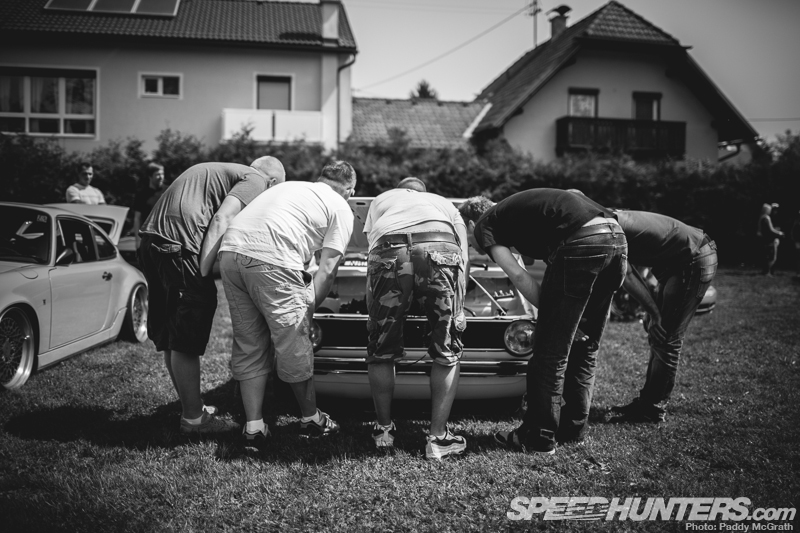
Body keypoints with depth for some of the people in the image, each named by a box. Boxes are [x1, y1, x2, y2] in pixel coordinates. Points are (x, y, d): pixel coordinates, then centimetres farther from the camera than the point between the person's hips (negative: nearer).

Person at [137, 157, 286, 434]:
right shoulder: (256, 180, 2)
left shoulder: (217, 171, 29)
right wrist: (203, 272, -17)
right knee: (186, 341, 0)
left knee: (170, 338, 16)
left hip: (151, 238, 10)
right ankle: (193, 418, 9)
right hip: (179, 246, -9)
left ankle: (191, 407, 29)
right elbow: (221, 219, -13)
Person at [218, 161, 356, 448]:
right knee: (293, 345, 9)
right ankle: (310, 419, 25)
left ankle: (253, 427, 18)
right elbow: (327, 271, 5)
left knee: (248, 346, 15)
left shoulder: (289, 186, 33)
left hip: (230, 250, 7)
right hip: (270, 260, -6)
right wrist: (306, 309, 12)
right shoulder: (342, 210, 14)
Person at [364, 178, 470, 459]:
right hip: (441, 251, 1)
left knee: (381, 351, 19)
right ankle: (438, 438, 17)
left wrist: (373, 310, 36)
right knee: (448, 353, 17)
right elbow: (463, 255, 26)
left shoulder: (381, 199, 39)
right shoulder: (446, 204, 39)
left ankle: (384, 429, 30)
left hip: (388, 253, 0)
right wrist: (458, 313, 28)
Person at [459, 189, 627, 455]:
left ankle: (539, 438, 12)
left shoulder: (484, 225, 13)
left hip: (581, 242, -8)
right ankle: (573, 428, 29)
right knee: (585, 347, 19)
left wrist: (549, 311, 6)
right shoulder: (514, 208, 35)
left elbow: (517, 276, 0)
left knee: (551, 349, 3)